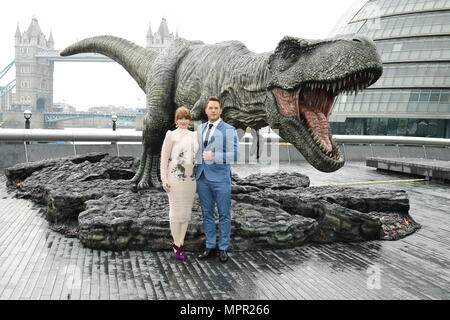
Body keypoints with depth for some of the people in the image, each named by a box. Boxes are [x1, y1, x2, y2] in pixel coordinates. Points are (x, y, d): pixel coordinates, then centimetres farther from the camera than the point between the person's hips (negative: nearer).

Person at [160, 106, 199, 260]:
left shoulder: (194, 135, 12)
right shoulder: (171, 135, -2)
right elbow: (164, 157, -3)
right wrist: (164, 179, -9)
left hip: (190, 177, 5)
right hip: (175, 177, -5)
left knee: (187, 211, 7)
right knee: (176, 210, 0)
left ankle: (179, 243, 16)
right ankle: (177, 245, 10)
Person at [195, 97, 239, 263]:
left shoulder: (229, 130, -7)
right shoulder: (201, 128, 11)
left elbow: (235, 155, -14)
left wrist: (214, 156, -23)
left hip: (220, 178, -5)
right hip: (202, 177, 5)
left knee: (224, 215, 5)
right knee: (207, 213, 10)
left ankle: (223, 248, 16)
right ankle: (210, 247, 20)